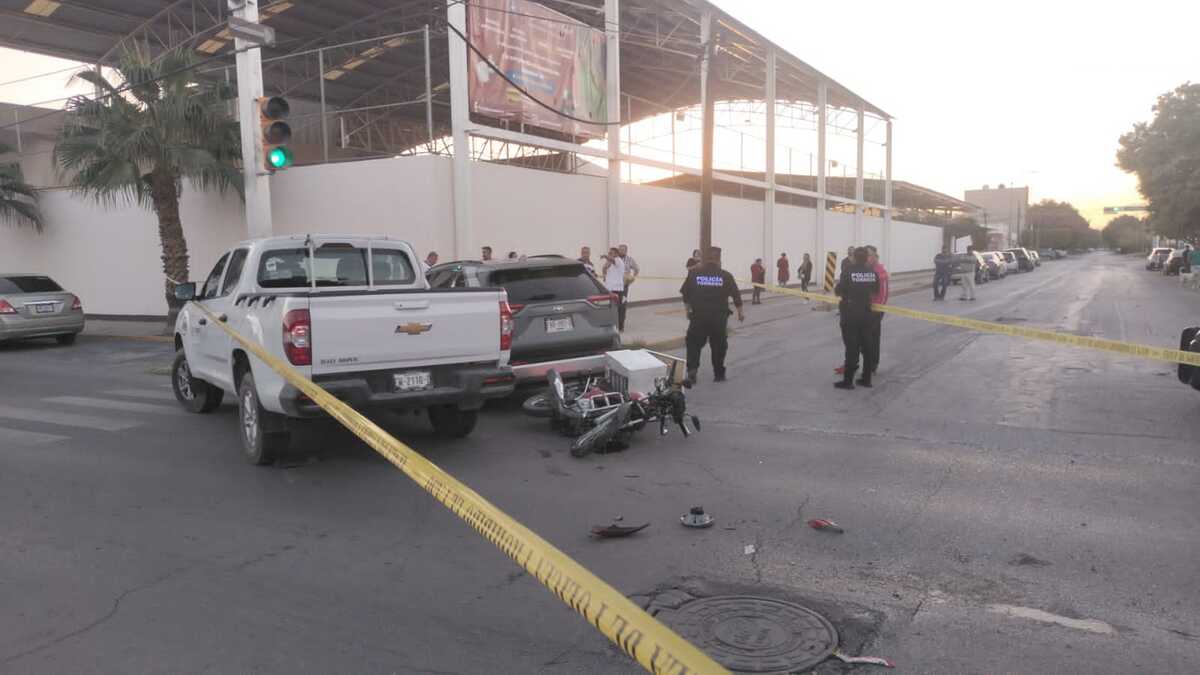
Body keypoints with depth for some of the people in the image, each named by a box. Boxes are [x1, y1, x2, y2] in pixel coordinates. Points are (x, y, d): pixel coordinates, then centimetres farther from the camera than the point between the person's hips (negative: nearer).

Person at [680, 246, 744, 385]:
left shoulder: (694, 273, -1)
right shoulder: (725, 276, -2)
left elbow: (685, 294, 1)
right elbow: (736, 295, 1)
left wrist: (688, 309, 17)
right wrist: (740, 312, 15)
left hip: (698, 316, 0)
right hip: (719, 317, 0)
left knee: (694, 344, 9)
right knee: (719, 346, 15)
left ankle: (692, 372, -9)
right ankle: (719, 374, 24)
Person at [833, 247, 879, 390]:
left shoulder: (848, 270, -13)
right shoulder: (872, 271, 1)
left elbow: (839, 291, -14)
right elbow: (876, 290, 11)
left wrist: (836, 288, 7)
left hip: (850, 313, -4)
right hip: (865, 312, 5)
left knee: (851, 346, -2)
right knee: (867, 345, 11)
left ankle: (848, 380, 3)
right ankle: (867, 379, 18)